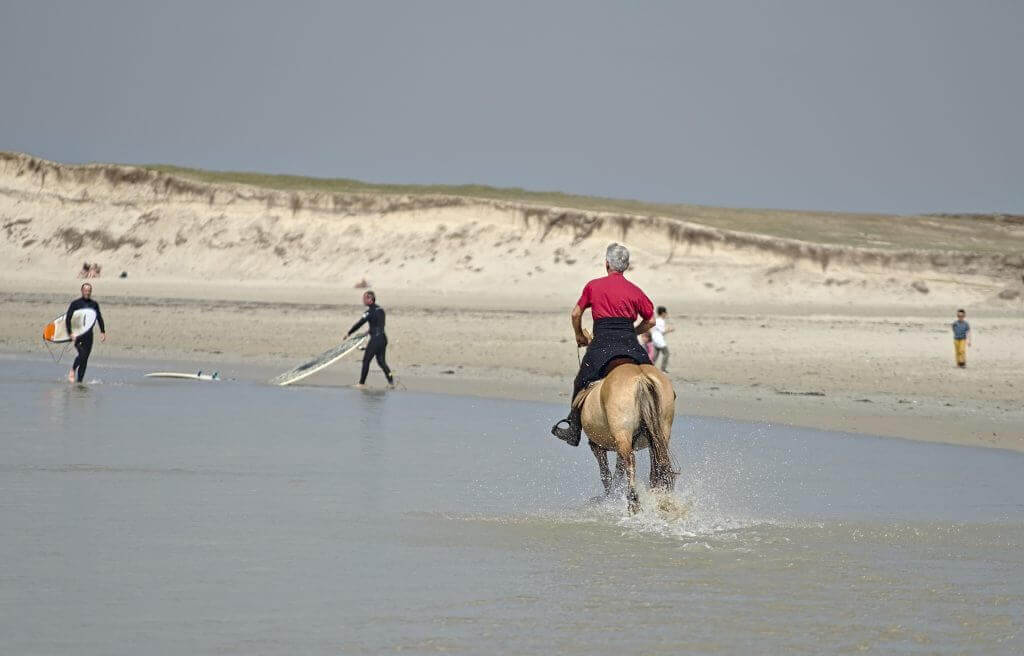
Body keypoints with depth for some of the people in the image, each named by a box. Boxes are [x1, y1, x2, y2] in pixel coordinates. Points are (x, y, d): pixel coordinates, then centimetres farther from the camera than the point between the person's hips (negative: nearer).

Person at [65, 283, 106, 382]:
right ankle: (73, 370, 4)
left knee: (85, 359, 1)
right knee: (82, 355, -21)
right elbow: (67, 319, -4)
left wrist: (102, 332, 9)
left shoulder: (94, 304, 10)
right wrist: (70, 333, -15)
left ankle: (79, 380, 8)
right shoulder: (75, 303, -1)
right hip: (77, 334, -4)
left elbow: (99, 318, 19)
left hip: (88, 335, 4)